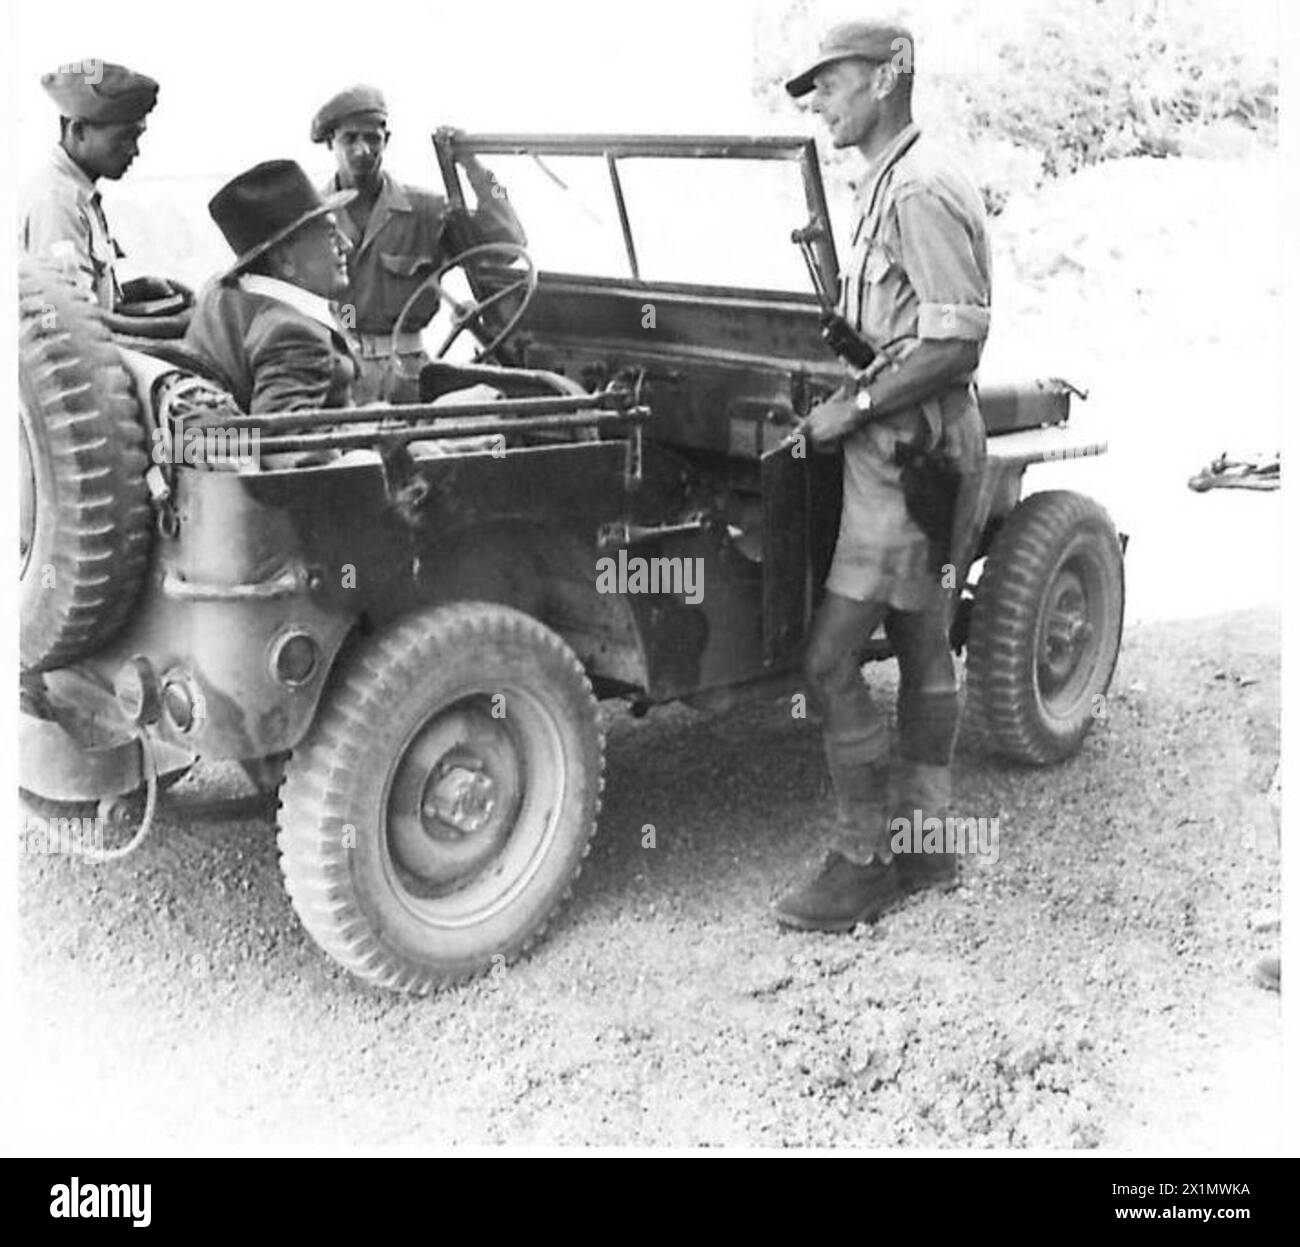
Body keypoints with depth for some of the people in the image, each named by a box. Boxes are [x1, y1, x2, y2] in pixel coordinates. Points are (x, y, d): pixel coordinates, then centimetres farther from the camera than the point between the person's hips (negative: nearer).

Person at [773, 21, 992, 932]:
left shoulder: (920, 191, -17)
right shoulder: (892, 186, 15)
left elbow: (956, 346, -24)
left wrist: (852, 406, -19)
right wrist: (845, 399, 12)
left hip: (906, 453, -11)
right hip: (913, 449, 11)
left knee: (832, 663, -8)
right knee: (922, 649, 15)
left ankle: (864, 864, 2)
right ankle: (924, 843, 25)